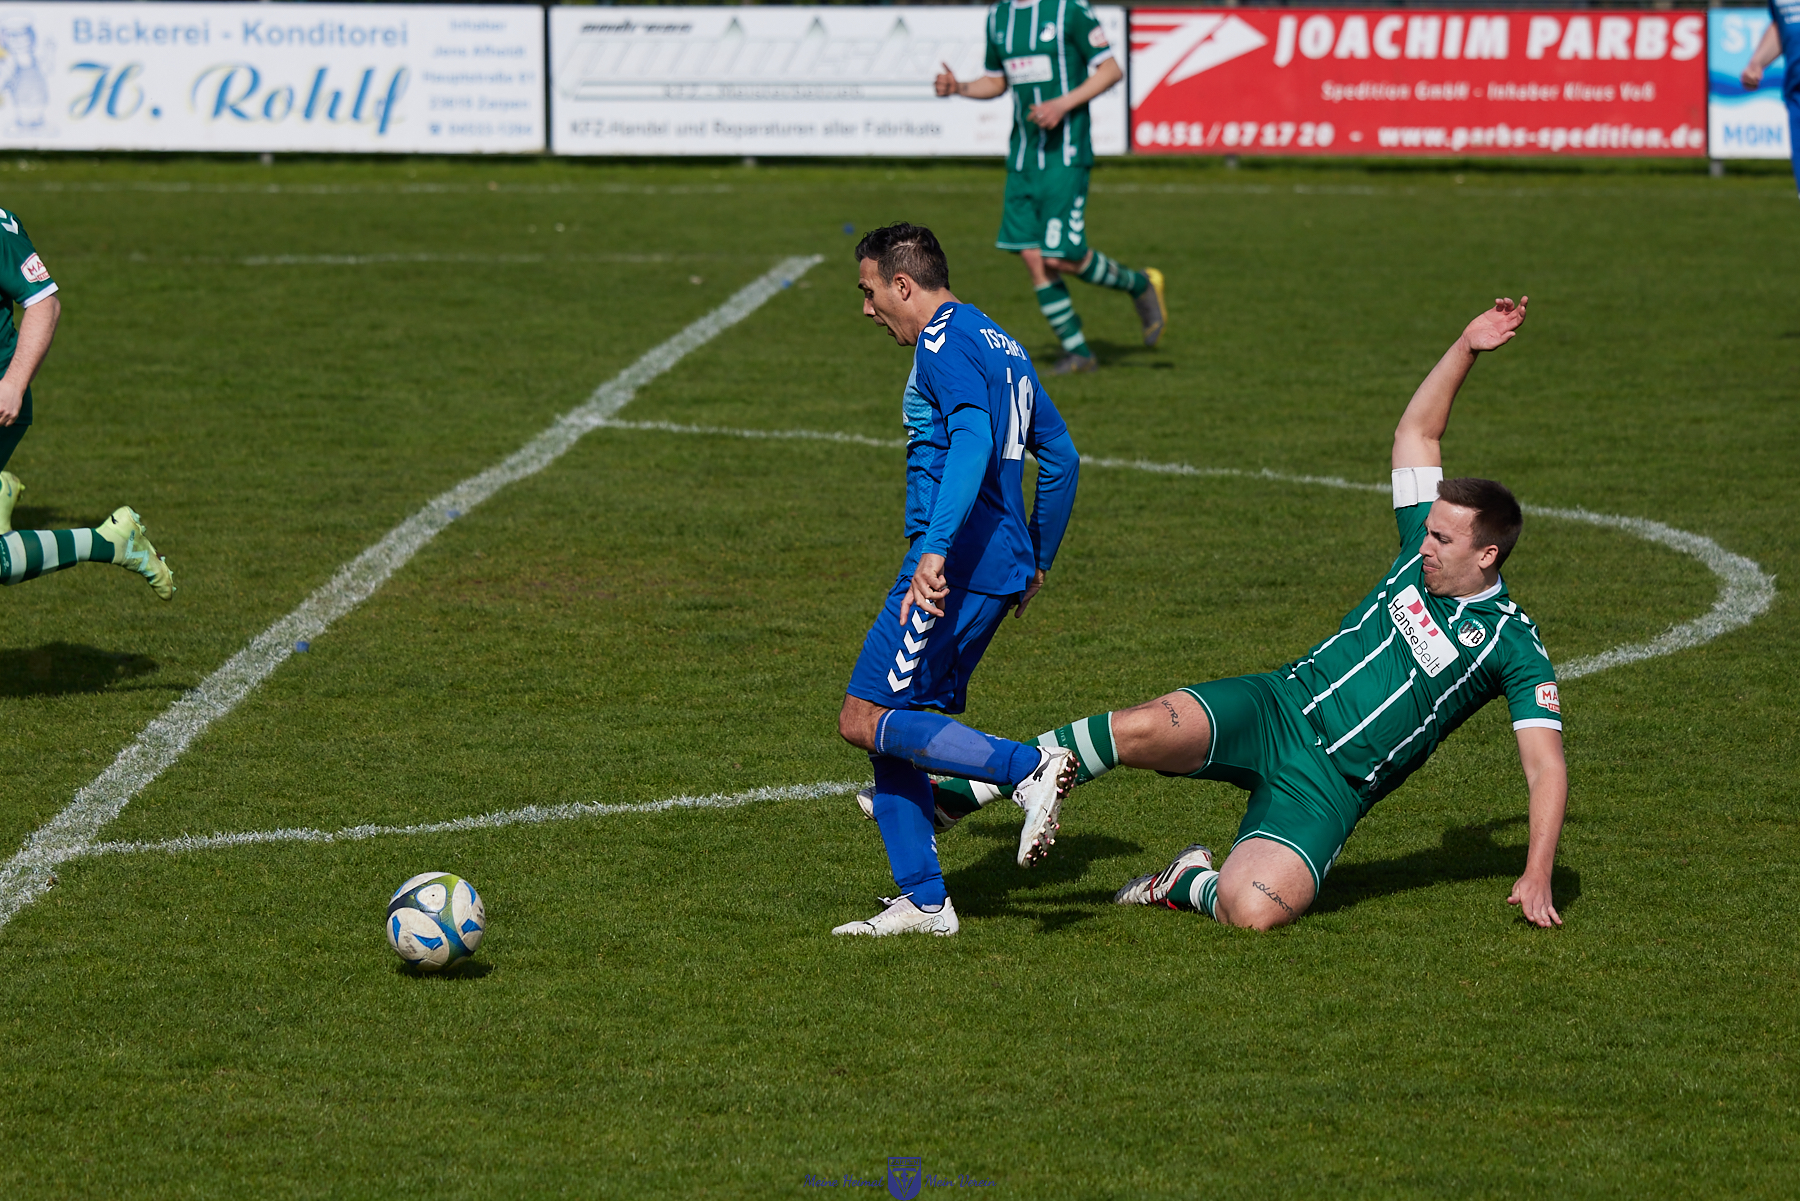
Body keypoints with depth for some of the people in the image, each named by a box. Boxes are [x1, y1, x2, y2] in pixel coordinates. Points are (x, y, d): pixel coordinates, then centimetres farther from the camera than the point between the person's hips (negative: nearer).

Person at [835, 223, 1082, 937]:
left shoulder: (944, 342, -8)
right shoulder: (1000, 345, 22)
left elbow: (973, 441, -25)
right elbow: (1060, 455, 26)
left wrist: (935, 547, -33)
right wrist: (1037, 561, 32)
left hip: (955, 565, -10)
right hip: (1005, 567, 10)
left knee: (866, 721, -10)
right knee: (896, 725, 11)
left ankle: (1029, 769, -20)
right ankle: (922, 901, 8)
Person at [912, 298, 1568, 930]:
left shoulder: (1514, 646, -3)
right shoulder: (1422, 552, 10)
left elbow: (1547, 769, -4)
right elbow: (1416, 432, 17)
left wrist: (1536, 879, -14)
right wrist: (1466, 348, 6)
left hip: (1329, 785, -3)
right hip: (1278, 707, 4)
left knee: (1252, 911, -30)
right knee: (1145, 728, -28)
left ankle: (1188, 883, 5)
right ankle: (956, 794, -19)